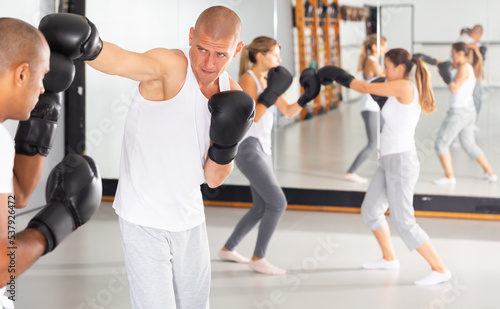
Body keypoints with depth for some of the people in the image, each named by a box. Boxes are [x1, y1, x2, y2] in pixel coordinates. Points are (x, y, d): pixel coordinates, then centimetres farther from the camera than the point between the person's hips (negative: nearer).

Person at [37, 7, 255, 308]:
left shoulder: (231, 94, -3)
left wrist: (226, 142, -20)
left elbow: (214, 178, -1)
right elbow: (117, 60, -45)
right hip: (143, 220, -6)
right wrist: (89, 43, -66)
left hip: (189, 218, 6)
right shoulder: (170, 66, -21)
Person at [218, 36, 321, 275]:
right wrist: (271, 93, -27)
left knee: (262, 207, 15)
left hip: (263, 149, 9)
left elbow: (288, 112, 13)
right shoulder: (247, 79, -12)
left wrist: (306, 97, -1)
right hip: (248, 148, -9)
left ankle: (227, 249, 28)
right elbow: (253, 116, -22)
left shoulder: (268, 79, 12)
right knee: (278, 203, -13)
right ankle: (258, 258, -1)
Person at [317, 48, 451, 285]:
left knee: (403, 223, -8)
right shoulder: (411, 91, 10)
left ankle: (440, 269, -1)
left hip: (400, 163, -10)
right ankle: (389, 259, 33)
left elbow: (365, 88, -11)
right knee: (369, 212, 19)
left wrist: (336, 75, 2)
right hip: (390, 162, 10)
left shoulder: (405, 85, -17)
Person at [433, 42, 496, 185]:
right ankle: (490, 173, 24)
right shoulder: (471, 68, 13)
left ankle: (449, 177, -6)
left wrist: (447, 77, -9)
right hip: (469, 110, 10)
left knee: (441, 143, -3)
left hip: (459, 111, -10)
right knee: (469, 145, 21)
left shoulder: (464, 68, -14)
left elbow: (455, 89, -18)